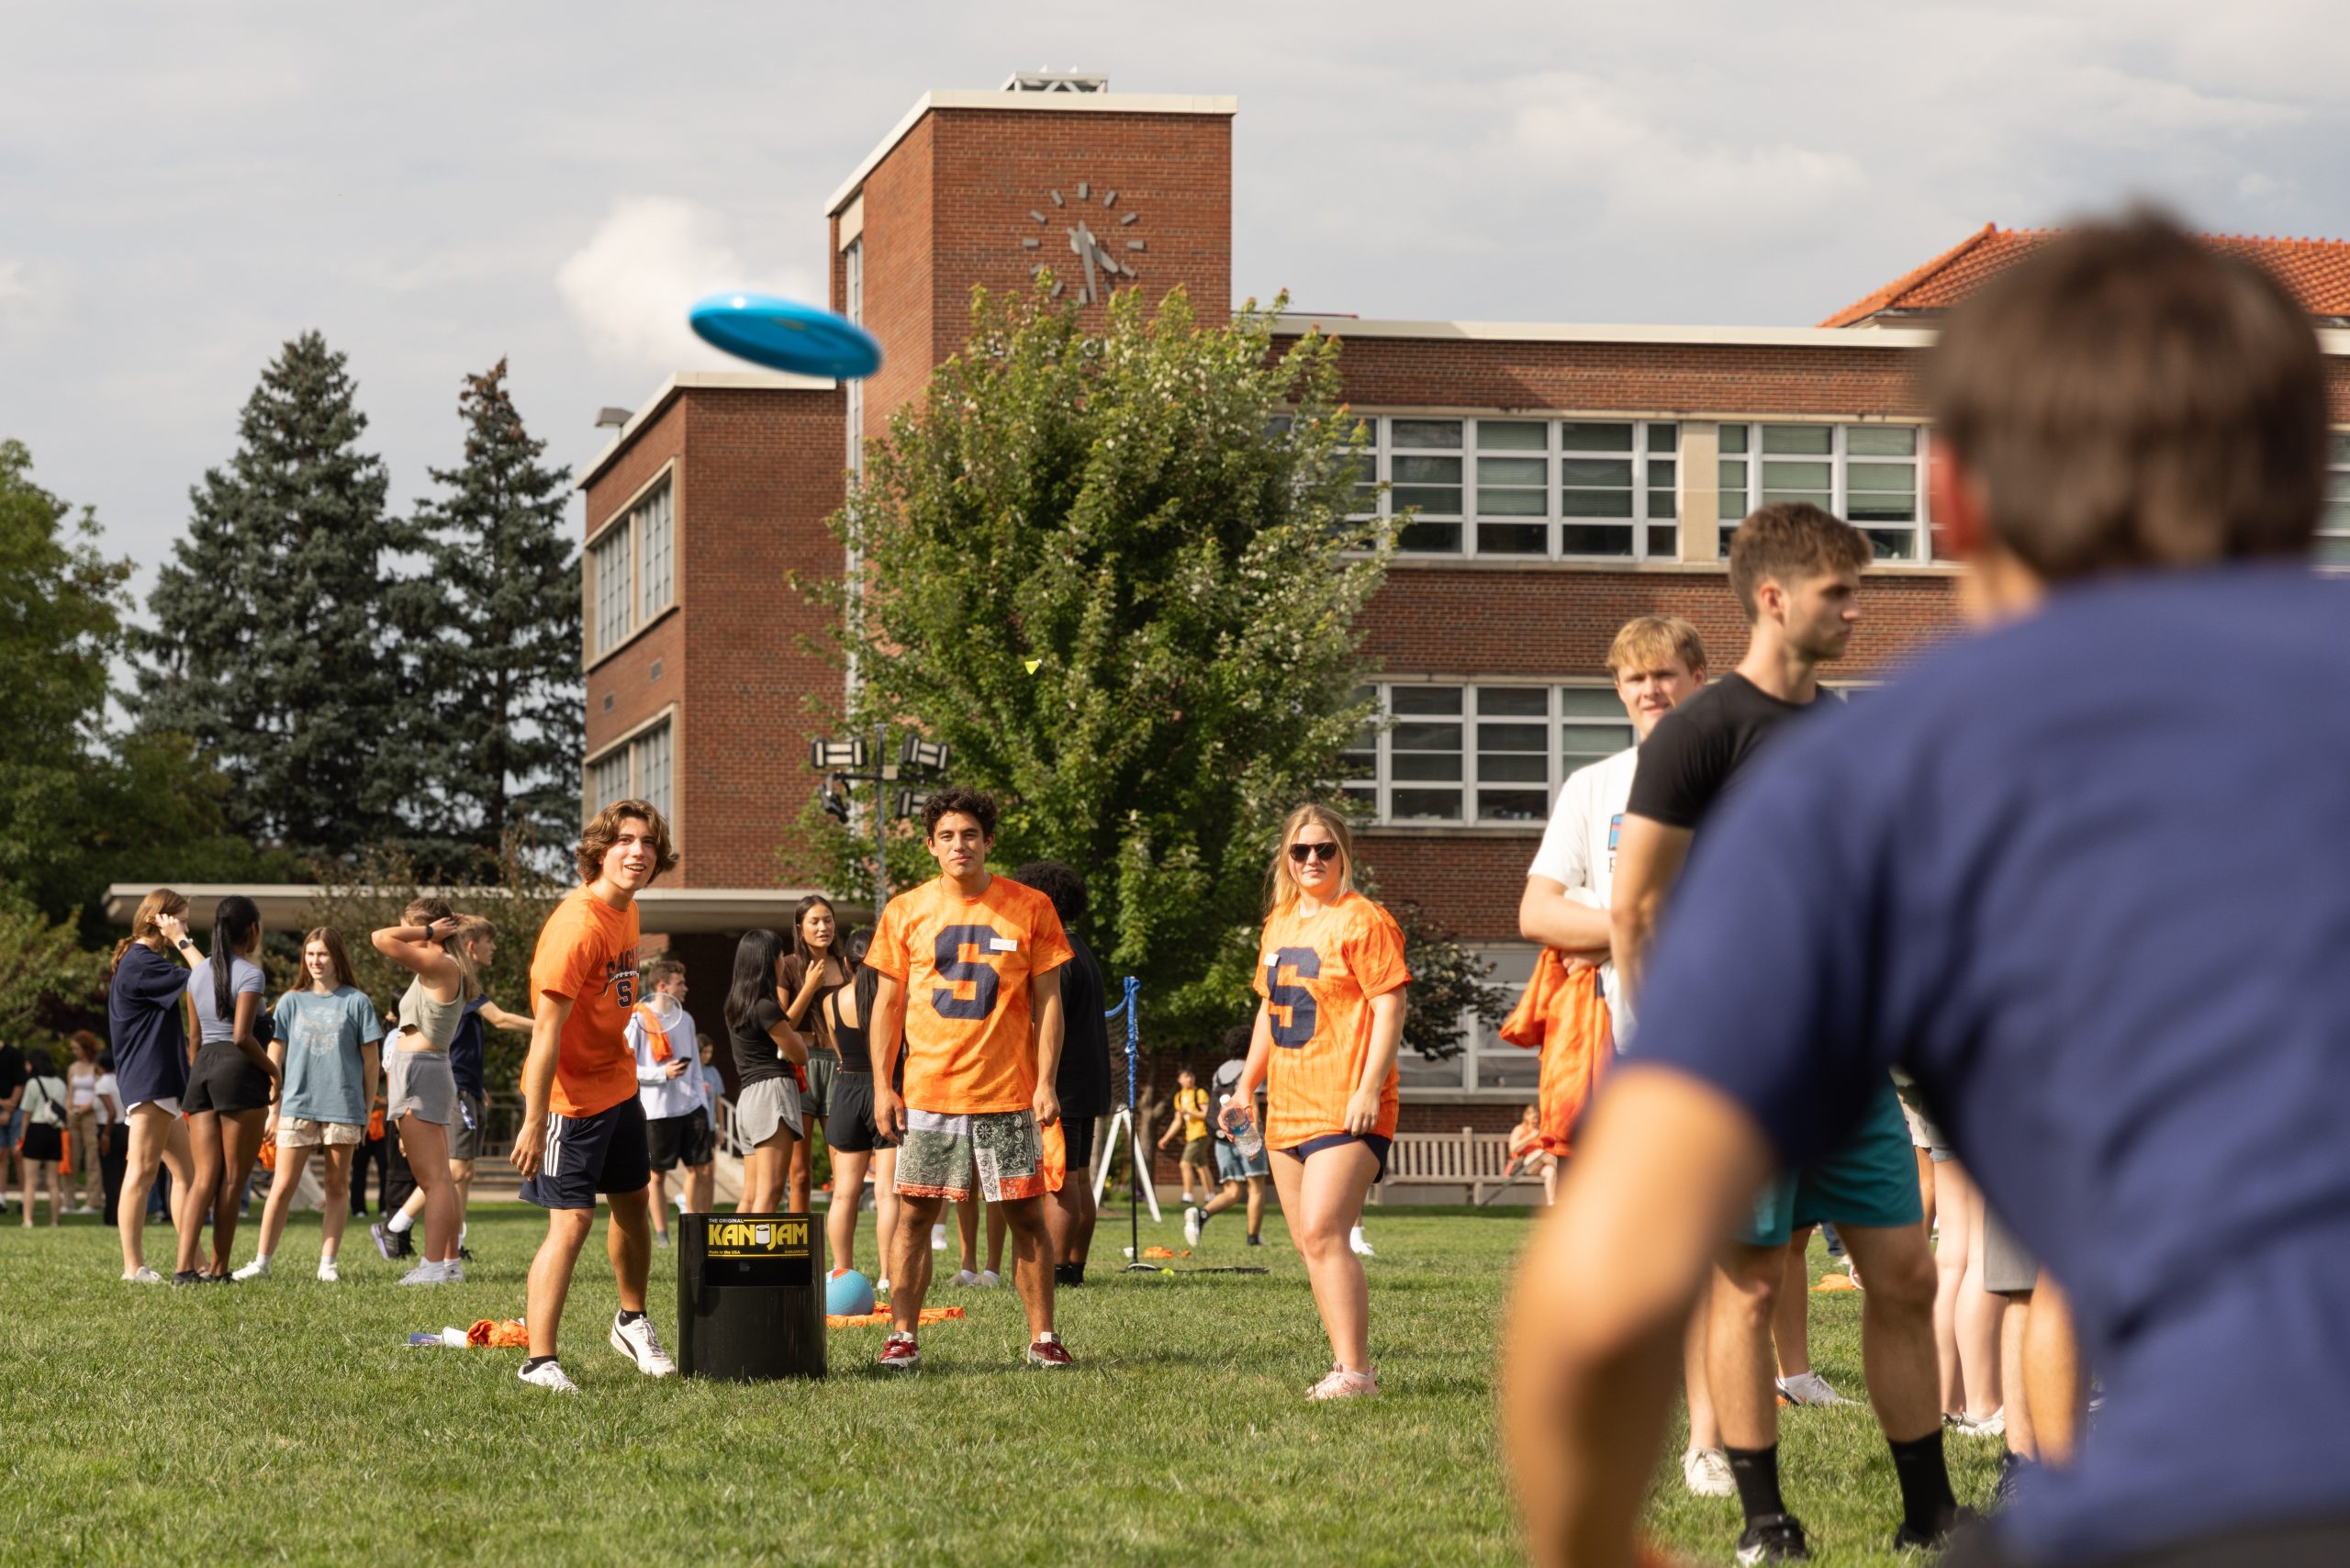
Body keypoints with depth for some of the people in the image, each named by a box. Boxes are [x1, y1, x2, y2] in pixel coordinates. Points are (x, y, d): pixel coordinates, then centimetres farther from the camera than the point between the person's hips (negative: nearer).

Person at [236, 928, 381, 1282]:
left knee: (336, 1186, 4)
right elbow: (274, 1058, 10)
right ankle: (261, 1262, 1)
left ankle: (327, 1263, 8)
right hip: (297, 1105, 1)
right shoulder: (292, 1002, 8)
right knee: (283, 1186, -2)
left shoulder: (356, 1002, 3)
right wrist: (273, 1110, 6)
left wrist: (367, 1111, 3)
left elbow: (371, 1061, 5)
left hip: (343, 1107, -1)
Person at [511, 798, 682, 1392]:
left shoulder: (626, 912, 6)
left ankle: (632, 1322, 38)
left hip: (618, 1086, 9)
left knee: (632, 1202, 18)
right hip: (570, 1095, -9)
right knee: (572, 1220, -12)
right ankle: (539, 1361, -9)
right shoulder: (578, 924, -23)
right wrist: (534, 1121, -27)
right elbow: (547, 1029, -25)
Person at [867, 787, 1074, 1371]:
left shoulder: (1030, 908, 2)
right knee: (915, 1213, 0)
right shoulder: (906, 912, 5)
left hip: (1007, 1094, -1)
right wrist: (882, 1087, 1)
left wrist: (1046, 1082, -6)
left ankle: (1043, 1338, 8)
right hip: (928, 1094, 1)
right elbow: (888, 1004, 8)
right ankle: (902, 1337, 5)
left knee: (1026, 1214, 1)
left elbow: (1047, 1001, 2)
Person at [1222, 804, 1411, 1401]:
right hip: (1287, 1109, 9)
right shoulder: (1279, 923, 17)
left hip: (1345, 1110, -8)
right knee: (1309, 1244, 8)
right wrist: (1246, 1085, 22)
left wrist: (1369, 1089, -20)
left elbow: (1389, 1009, -12)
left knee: (1323, 1235, -18)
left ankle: (1354, 1371, -18)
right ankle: (1348, 1366, 14)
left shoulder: (1363, 921, -7)